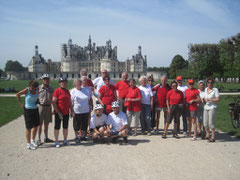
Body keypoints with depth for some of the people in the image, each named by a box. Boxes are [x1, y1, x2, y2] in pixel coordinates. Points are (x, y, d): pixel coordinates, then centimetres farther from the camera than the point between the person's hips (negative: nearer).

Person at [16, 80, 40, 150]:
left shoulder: (37, 90, -5)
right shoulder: (26, 90, -17)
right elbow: (17, 95, -4)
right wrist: (20, 104, -3)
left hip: (35, 109, 5)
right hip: (28, 110, -5)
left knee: (36, 126, 11)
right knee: (29, 128, 2)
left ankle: (32, 140, 31)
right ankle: (28, 144, 15)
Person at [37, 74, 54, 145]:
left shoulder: (51, 89, 8)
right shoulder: (39, 88, -4)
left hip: (48, 107, 4)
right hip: (41, 106, -4)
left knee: (46, 124, 12)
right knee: (40, 124, 1)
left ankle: (46, 138, 24)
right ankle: (39, 139, 12)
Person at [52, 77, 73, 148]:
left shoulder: (67, 91, 11)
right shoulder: (57, 91, -9)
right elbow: (53, 102, -13)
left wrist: (71, 110, 10)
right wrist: (58, 112, -17)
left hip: (66, 113, 6)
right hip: (58, 113, -6)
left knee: (66, 127, 13)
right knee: (57, 127, 5)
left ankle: (65, 140, 26)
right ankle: (56, 141, 16)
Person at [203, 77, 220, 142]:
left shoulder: (215, 90, -6)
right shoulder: (206, 89, 13)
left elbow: (218, 99, -10)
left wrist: (210, 99, -17)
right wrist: (204, 99, 2)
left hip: (212, 108, -6)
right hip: (206, 107, 6)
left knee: (211, 123, -10)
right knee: (205, 123, 8)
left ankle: (213, 137, -1)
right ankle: (207, 134, 31)